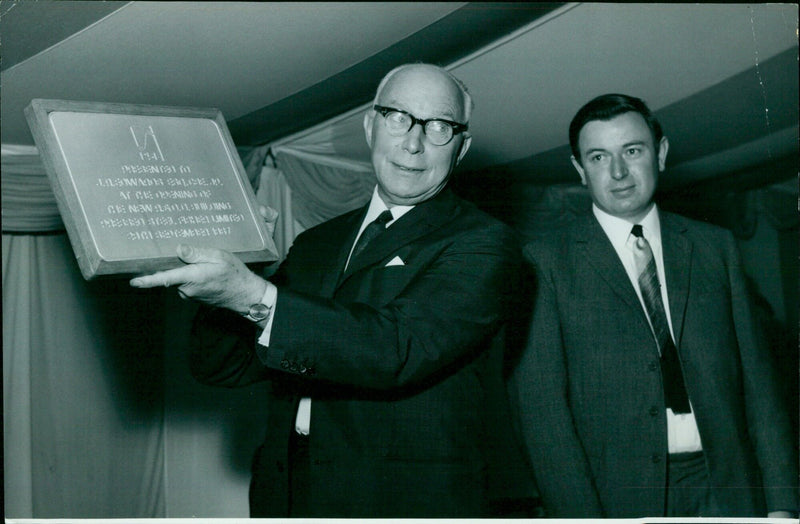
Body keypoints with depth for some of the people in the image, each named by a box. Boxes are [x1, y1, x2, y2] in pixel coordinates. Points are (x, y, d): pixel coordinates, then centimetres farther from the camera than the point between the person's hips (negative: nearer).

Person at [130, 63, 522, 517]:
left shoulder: (483, 242, -3)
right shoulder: (317, 245, 15)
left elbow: (402, 348, -19)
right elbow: (220, 365, 12)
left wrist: (257, 298, -25)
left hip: (406, 502, -5)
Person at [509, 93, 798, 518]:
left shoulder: (716, 247, 11)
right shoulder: (547, 262, 0)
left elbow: (755, 377, 9)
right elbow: (539, 399, -7)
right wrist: (580, 514, -16)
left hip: (727, 493, 3)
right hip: (616, 498, -3)